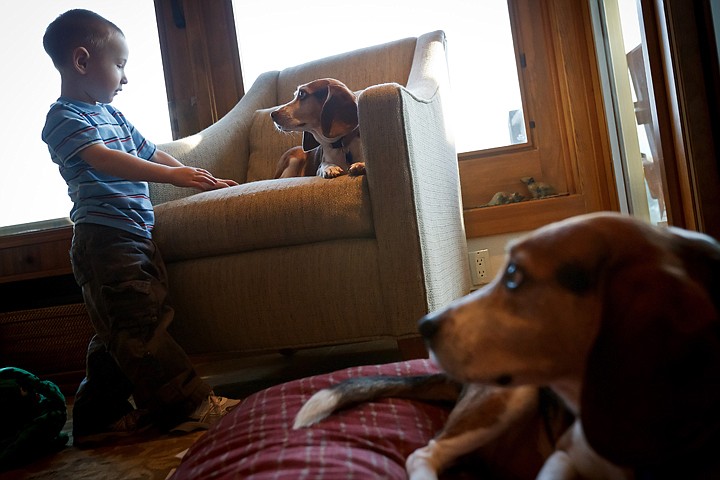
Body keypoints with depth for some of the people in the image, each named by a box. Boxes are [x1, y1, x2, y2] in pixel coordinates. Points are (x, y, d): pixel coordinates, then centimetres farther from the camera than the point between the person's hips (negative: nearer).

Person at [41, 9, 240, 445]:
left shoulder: (113, 116, 22)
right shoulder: (64, 118, -7)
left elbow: (150, 153, 29)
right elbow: (102, 159, -23)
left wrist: (204, 179, 26)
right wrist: (171, 174, -32)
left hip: (136, 235, 10)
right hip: (105, 237, -10)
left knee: (121, 331, 13)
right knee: (139, 326, -9)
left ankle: (99, 417, 24)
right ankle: (190, 405, -6)